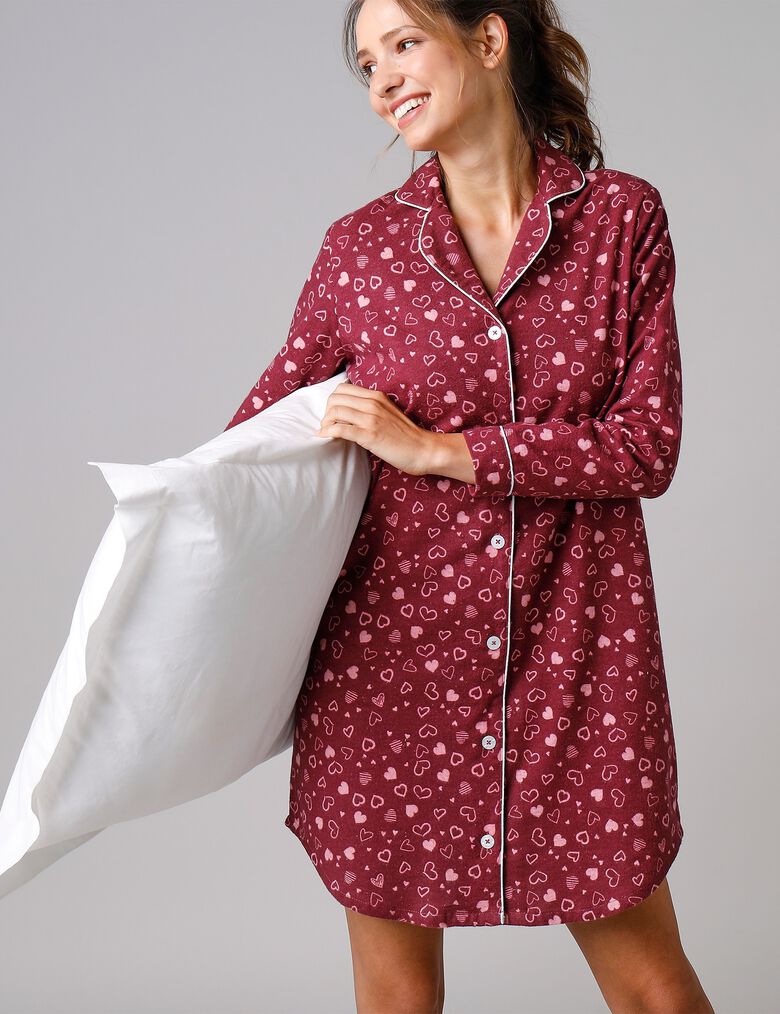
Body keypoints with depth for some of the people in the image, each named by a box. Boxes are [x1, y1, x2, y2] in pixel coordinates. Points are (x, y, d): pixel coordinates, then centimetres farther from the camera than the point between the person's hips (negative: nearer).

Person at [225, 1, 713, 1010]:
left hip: (575, 649, 0)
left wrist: (439, 450, -12)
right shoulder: (358, 247, 4)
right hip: (390, 650, 1)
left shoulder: (623, 218, 1)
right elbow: (267, 420, 12)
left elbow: (646, 444, -6)